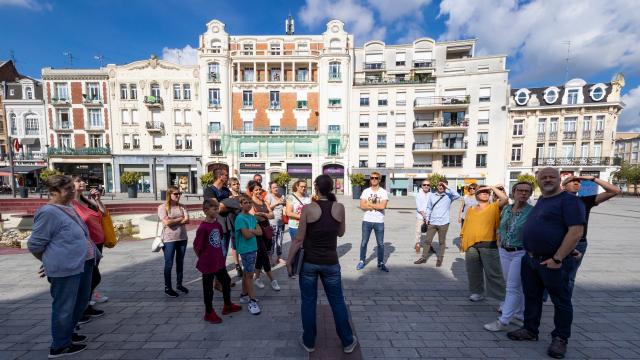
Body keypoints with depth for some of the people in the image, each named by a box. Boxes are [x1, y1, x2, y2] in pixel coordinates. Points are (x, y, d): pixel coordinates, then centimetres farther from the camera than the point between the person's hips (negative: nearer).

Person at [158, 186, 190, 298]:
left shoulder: (182, 207, 6)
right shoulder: (163, 207, -6)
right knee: (169, 264, 5)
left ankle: (179, 284, 28)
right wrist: (180, 218, -6)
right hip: (169, 239, -4)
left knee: (180, 262, 14)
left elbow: (187, 220, -6)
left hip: (182, 238, 4)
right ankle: (167, 287, 19)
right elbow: (167, 223, -17)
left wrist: (173, 221, -14)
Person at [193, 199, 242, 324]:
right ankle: (209, 313, 32)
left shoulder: (217, 224, 0)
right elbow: (197, 247, -17)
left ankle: (227, 306, 40)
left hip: (219, 261, 8)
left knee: (226, 281, 20)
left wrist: (220, 255, 12)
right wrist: (204, 259, -3)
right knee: (208, 288, 11)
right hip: (208, 264, -7)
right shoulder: (203, 228, -23)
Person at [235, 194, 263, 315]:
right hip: (245, 249, -7)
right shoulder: (240, 218, -15)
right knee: (250, 274, -1)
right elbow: (247, 235, -22)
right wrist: (254, 232, -4)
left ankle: (244, 295, 32)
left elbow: (260, 232, 0)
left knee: (247, 272, 18)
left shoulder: (252, 217, 7)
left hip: (253, 248, 7)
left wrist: (250, 230, -15)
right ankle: (252, 300, 9)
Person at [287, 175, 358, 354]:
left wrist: (289, 260, 1)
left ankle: (309, 342, 33)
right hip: (330, 262, 2)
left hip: (308, 262, -1)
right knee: (337, 302, 17)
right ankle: (348, 342, 33)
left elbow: (299, 239, -10)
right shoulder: (339, 207, -7)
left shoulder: (308, 208, -13)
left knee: (308, 302, 17)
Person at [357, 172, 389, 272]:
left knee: (380, 243, 9)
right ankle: (362, 261, 25)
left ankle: (381, 263, 25)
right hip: (367, 221, 1)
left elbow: (382, 206, -16)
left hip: (379, 222, -1)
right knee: (364, 242, 10)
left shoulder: (384, 192, -2)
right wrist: (376, 206, -13)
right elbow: (362, 206, -8)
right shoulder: (365, 191, 2)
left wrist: (369, 204, -11)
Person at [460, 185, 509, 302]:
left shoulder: (494, 207, 6)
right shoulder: (470, 210, 15)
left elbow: (505, 199, -13)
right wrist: (462, 240, 11)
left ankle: (503, 297, 8)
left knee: (493, 272, -2)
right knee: (473, 271, 12)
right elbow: (465, 226, 16)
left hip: (488, 244, -3)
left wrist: (493, 187, -2)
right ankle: (477, 292, 26)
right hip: (471, 244, 4)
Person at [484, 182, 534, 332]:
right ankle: (519, 315, 33)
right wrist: (499, 240, 11)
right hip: (504, 252, 6)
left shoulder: (532, 212, -11)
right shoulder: (506, 209, 5)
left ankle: (503, 321, 4)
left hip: (520, 253, -6)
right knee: (516, 286, 18)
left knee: (512, 287, -2)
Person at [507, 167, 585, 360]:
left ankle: (560, 338, 26)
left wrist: (557, 259, -20)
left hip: (552, 262, -7)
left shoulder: (569, 200, -10)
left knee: (561, 301, 10)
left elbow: (576, 232, -18)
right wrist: (530, 254, 16)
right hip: (530, 259, 7)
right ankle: (530, 330, 30)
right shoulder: (540, 200, 12)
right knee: (531, 297, 16)